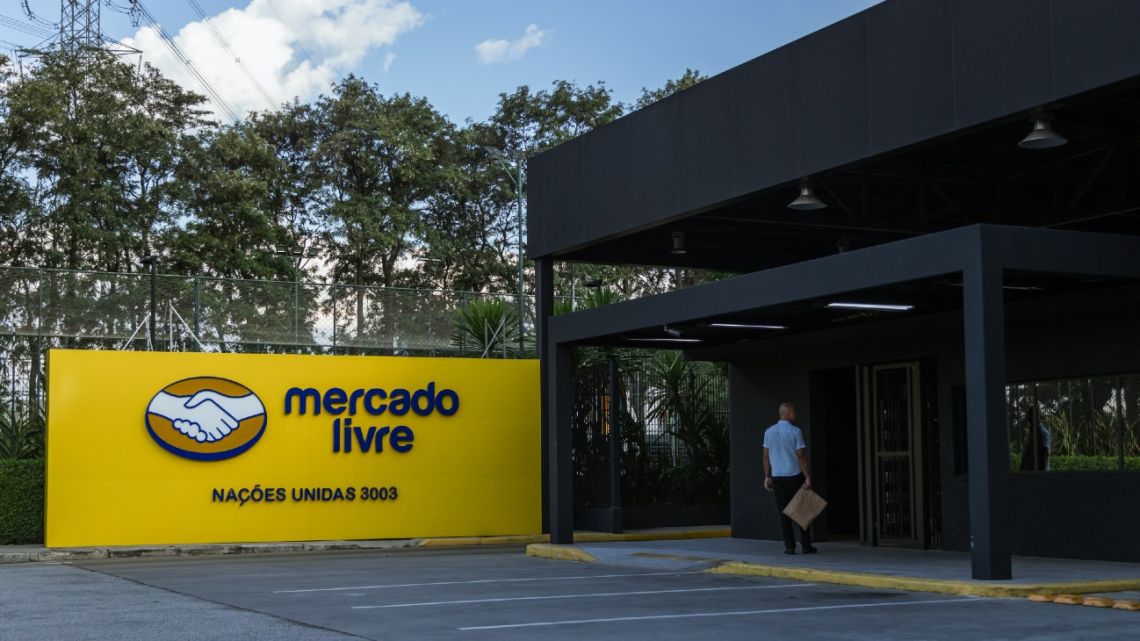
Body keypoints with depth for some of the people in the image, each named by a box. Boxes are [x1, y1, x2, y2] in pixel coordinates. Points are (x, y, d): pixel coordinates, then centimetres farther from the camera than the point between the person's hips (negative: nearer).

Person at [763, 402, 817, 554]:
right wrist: (807, 477, -9)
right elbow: (801, 455, -11)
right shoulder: (795, 431, -8)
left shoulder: (769, 432, 5)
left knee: (783, 513, 5)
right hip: (795, 475, -3)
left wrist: (767, 477, 11)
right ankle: (806, 545, 7)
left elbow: (766, 456, 6)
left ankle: (789, 546, 2)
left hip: (777, 477, 3)